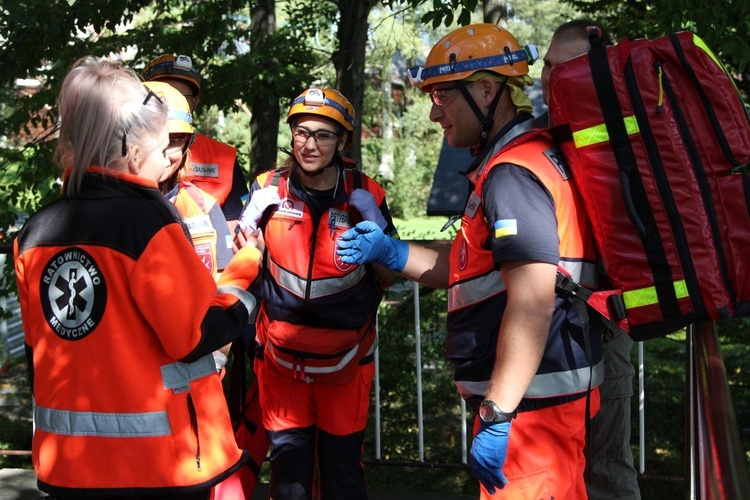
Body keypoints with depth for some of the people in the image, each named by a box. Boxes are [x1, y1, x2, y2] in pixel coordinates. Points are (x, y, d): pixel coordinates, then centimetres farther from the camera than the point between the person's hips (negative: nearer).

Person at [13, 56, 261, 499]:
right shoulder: (148, 222, -17)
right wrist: (243, 271, -1)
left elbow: (38, 348, 11)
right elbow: (201, 335, -16)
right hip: (159, 462, -6)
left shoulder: (36, 231, 3)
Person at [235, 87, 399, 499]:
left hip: (345, 357, -1)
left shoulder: (364, 196, -7)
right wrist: (244, 240, -8)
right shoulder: (268, 190, -3)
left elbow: (390, 271, 1)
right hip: (281, 356, 1)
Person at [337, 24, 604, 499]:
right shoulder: (525, 160, 16)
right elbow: (473, 271, 20)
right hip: (537, 392, 10)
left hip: (531, 399, -10)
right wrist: (389, 251, 12)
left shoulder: (512, 173, -17)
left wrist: (498, 416, -27)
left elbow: (533, 299, -27)